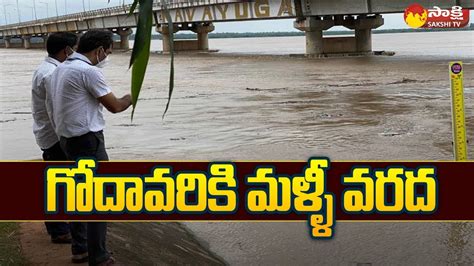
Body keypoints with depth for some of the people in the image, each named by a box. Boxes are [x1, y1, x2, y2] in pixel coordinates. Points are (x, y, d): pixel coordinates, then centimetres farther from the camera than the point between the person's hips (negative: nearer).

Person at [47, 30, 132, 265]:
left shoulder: (60, 69, 12)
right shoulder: (88, 71, -17)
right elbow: (115, 106, -10)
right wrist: (132, 96, 9)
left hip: (68, 139, 10)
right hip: (88, 141, -10)